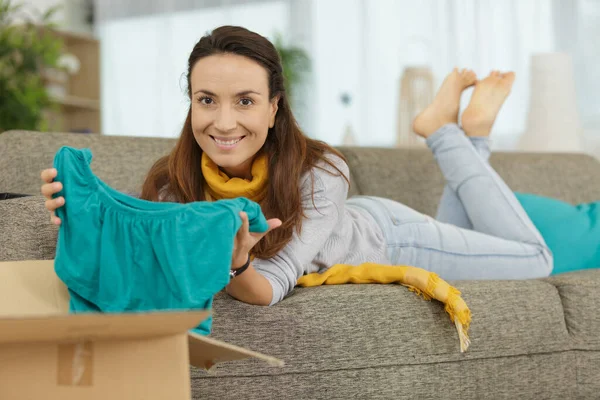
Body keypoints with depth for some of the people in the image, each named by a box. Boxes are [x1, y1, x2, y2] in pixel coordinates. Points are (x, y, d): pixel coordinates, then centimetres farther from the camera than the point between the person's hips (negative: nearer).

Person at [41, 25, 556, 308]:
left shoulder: (319, 173, -41)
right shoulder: (174, 183, -33)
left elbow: (272, 287, -44)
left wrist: (233, 267, -66)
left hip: (383, 237, -3)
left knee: (535, 261, 16)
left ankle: (450, 130, 22)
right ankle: (453, 130, 34)